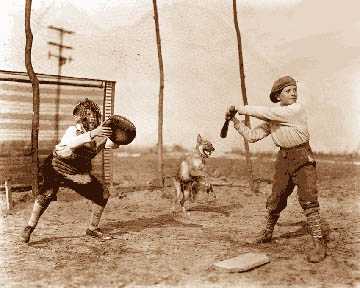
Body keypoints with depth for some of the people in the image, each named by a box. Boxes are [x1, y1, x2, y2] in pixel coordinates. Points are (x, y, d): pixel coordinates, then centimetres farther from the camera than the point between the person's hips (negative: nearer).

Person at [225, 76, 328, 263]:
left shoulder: (297, 109, -14)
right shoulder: (271, 119, 5)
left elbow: (267, 113, -22)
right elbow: (252, 136, 4)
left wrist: (241, 109, -13)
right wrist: (235, 121, -5)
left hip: (303, 158, -5)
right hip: (283, 159, 5)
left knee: (308, 199, -15)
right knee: (275, 199, 12)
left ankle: (318, 243, -6)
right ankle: (267, 232, 32)